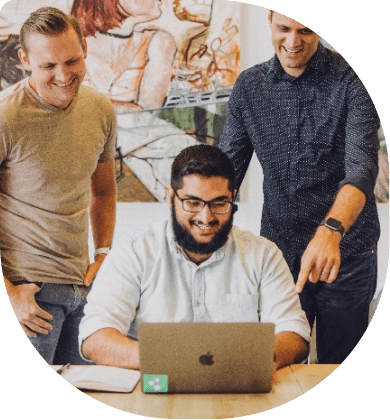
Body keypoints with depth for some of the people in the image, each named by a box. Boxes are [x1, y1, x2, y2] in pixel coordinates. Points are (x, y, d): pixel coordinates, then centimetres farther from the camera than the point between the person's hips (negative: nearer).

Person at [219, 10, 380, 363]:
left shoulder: (353, 81, -9)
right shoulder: (249, 86, 3)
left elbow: (362, 166, -22)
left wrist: (330, 230, -40)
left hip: (345, 254, -3)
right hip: (278, 251, 3)